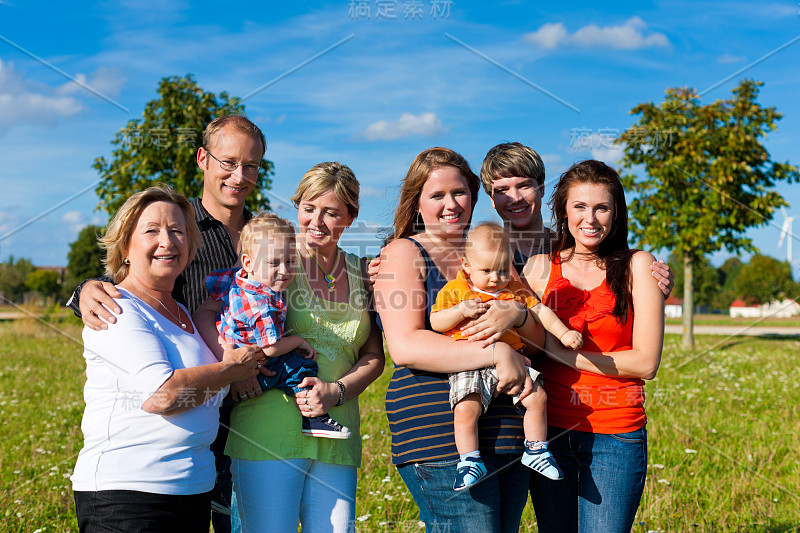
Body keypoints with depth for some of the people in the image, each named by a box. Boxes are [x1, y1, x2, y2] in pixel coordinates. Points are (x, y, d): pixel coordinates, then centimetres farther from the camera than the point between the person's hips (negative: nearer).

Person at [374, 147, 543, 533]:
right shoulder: (404, 253, 1)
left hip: (510, 435, 6)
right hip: (441, 435, -6)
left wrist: (517, 315, -10)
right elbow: (405, 347, -14)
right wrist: (496, 352, -19)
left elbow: (540, 339, 14)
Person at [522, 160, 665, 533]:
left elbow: (645, 362, -8)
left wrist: (560, 350, -11)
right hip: (550, 428, 3)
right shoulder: (540, 267, 5)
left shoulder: (637, 266, -1)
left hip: (615, 434, -2)